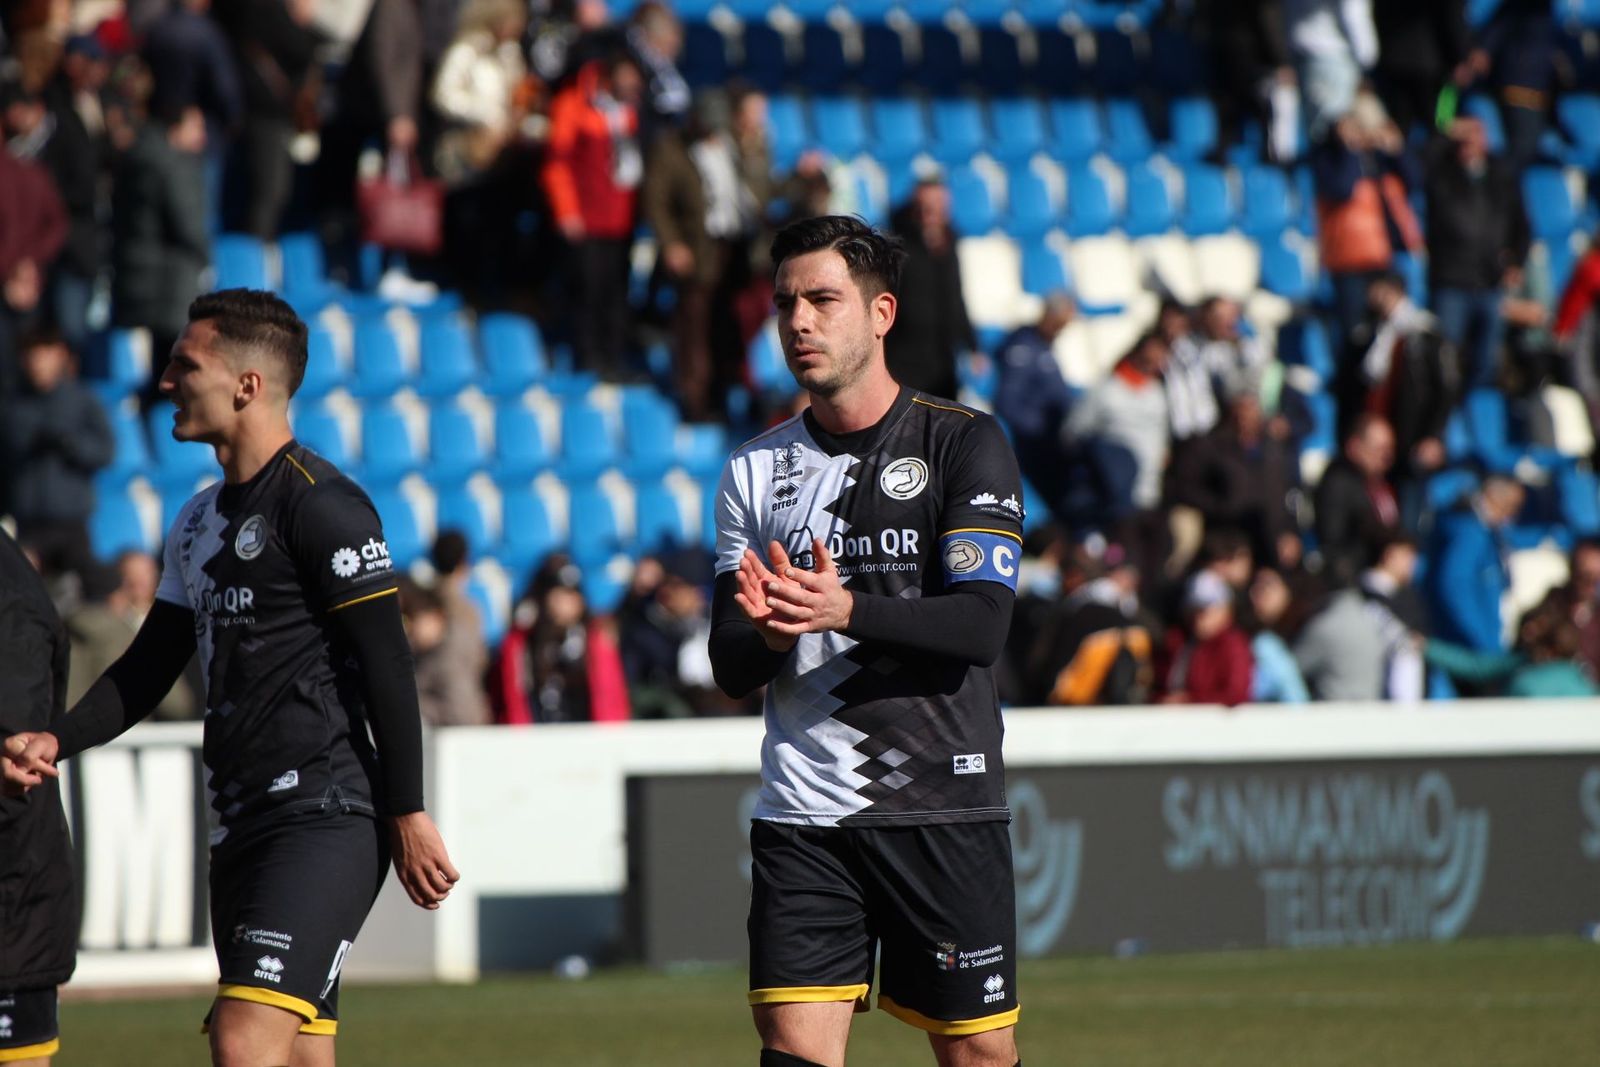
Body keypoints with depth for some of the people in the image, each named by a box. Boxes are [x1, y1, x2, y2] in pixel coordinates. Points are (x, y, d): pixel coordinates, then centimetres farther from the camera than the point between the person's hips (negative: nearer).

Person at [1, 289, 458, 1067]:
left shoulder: (320, 505, -10)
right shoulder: (200, 523, 18)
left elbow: (387, 666, -13)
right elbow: (149, 668, 22)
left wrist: (407, 815, -16)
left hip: (327, 819, -9)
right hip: (242, 827, 9)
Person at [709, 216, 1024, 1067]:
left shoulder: (963, 445, 0)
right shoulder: (756, 470, 10)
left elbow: (981, 624, -12)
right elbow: (729, 670, 6)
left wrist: (846, 610, -27)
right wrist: (765, 631, -17)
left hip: (944, 806, -2)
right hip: (802, 816, 2)